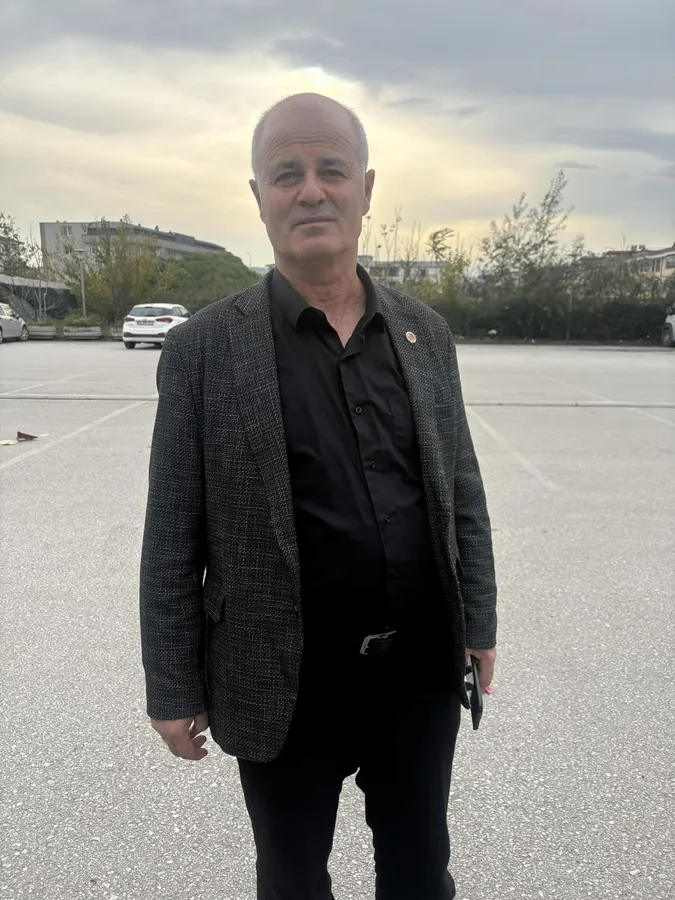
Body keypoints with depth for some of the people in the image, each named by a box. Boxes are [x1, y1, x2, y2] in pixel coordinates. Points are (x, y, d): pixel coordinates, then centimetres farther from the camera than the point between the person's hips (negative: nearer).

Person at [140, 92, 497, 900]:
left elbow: (461, 492, 7)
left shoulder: (424, 332, 1)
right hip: (285, 686, -2)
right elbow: (173, 539, -7)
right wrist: (173, 689, -4)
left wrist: (478, 622, 8)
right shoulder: (203, 349, -10)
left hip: (423, 670, 3)